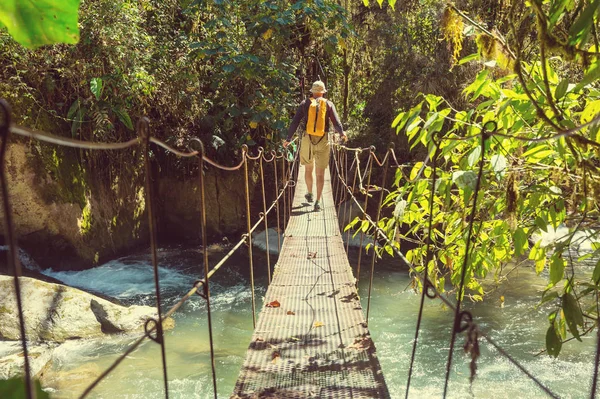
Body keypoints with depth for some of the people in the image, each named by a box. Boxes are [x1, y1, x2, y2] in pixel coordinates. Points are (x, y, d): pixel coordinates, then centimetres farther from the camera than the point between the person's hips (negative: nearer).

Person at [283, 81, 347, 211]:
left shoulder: (305, 104, 2)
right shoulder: (328, 104, 1)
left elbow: (295, 122, -2)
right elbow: (336, 122, -5)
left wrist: (288, 139, 6)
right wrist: (342, 133, 15)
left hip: (307, 140, 1)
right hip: (323, 142, -1)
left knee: (308, 168, 22)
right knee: (320, 173, 3)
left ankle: (310, 194, 37)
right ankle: (318, 202, -4)